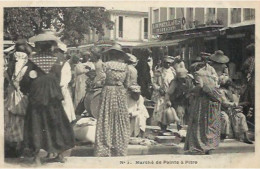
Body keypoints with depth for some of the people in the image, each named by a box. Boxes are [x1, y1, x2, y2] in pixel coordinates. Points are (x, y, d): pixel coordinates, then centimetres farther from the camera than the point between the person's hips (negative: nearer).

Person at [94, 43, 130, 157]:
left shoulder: (106, 65, -7)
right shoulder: (125, 66, 1)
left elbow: (103, 81, -7)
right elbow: (127, 84, 4)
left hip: (108, 92, -2)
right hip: (121, 93, 2)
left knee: (107, 121, 2)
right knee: (121, 121, 9)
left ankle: (105, 148, 2)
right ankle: (120, 146, 13)